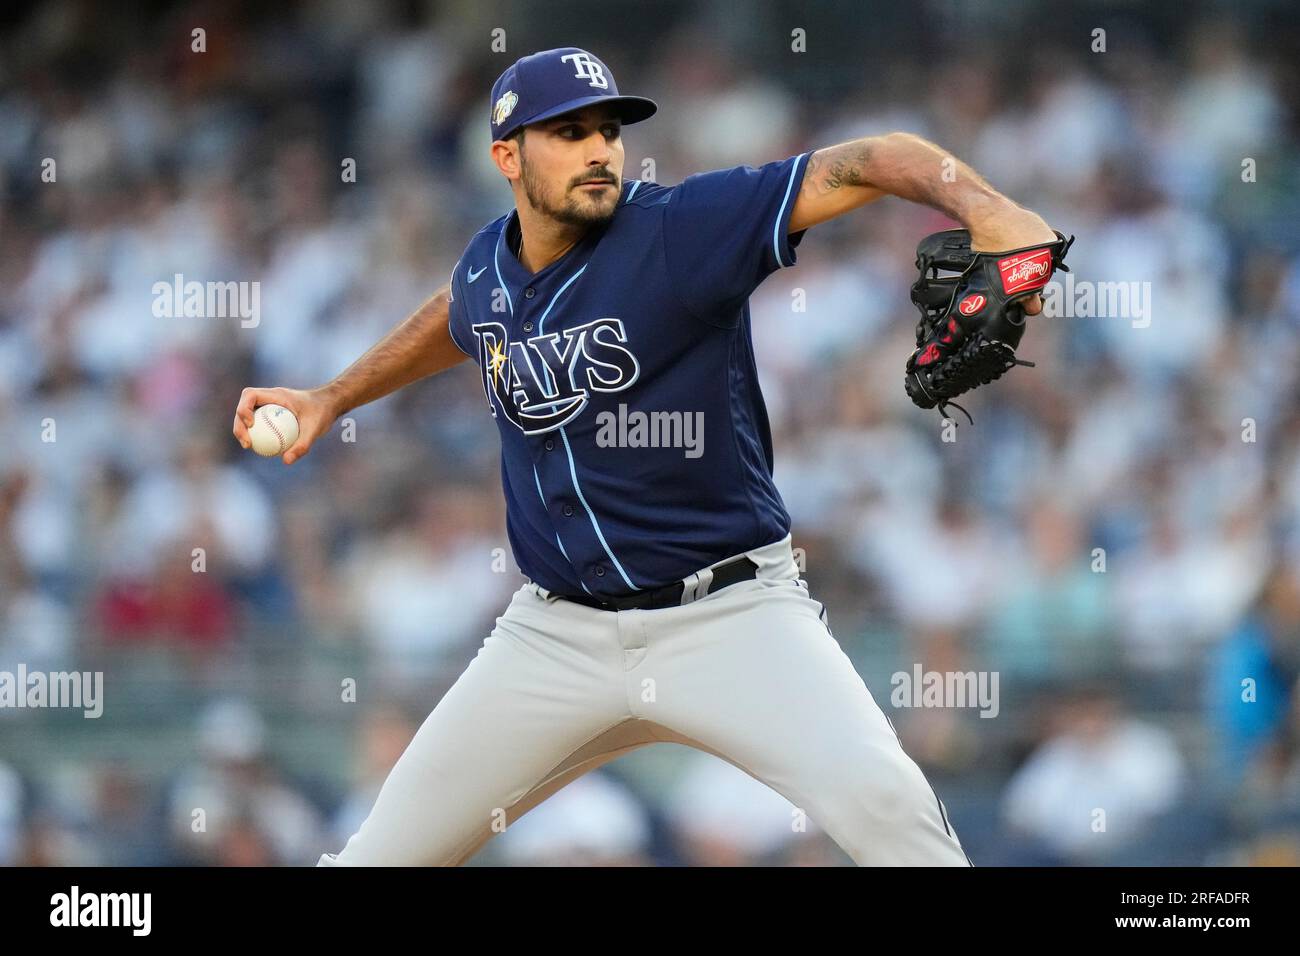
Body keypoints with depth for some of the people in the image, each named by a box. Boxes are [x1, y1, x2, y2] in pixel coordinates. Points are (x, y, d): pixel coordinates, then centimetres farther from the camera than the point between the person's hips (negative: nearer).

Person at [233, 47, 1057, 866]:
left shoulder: (679, 228, -15)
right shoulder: (486, 268, 3)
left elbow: (865, 164, -24)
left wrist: (982, 206, -41)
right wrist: (330, 400, 30)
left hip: (731, 613, -5)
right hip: (557, 636, 5)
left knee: (880, 800, -28)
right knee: (385, 851, 7)